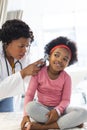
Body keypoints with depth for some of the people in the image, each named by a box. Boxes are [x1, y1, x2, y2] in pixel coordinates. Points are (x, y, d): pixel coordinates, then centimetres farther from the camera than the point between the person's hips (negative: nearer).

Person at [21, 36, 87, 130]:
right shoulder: (39, 73, -8)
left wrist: (57, 110, -30)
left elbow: (65, 100, -8)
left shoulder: (66, 78, -5)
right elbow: (29, 94, -11)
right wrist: (26, 115, -24)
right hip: (42, 108, -1)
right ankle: (69, 122, -24)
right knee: (30, 106, -37)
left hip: (59, 109, 1)